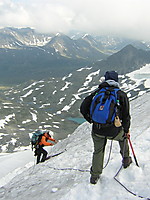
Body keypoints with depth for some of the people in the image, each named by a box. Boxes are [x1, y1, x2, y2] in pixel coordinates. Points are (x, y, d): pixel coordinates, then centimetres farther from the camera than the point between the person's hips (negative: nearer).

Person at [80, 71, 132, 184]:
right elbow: (126, 116, 0)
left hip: (97, 130, 2)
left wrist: (91, 120, 17)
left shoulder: (97, 92, 3)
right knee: (123, 136, 33)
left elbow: (83, 108, 2)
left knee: (98, 152, 23)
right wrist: (126, 130, 15)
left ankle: (95, 176, 33)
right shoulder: (121, 95, -2)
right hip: (114, 131, -1)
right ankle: (126, 160, 45)